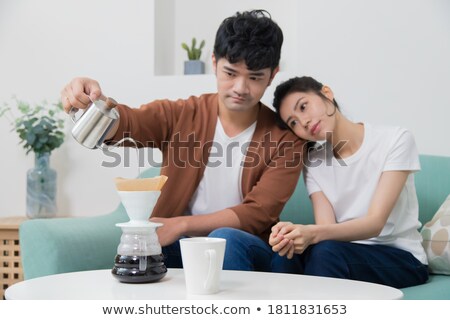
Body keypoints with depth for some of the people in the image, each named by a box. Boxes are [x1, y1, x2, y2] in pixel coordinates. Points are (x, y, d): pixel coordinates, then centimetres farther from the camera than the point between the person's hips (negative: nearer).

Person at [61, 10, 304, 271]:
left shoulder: (285, 138, -3)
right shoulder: (180, 116, 0)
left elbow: (258, 214, -11)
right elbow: (124, 124, -18)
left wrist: (182, 225, -23)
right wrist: (94, 102, -43)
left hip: (241, 250, 0)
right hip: (179, 246, 0)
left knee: (226, 239, -34)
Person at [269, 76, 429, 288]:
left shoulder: (395, 140, -9)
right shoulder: (313, 162, 6)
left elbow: (375, 223, -19)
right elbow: (326, 228, -9)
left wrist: (313, 234, -36)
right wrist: (294, 234, -33)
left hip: (401, 257, -3)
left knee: (325, 251, -34)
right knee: (288, 254, -30)